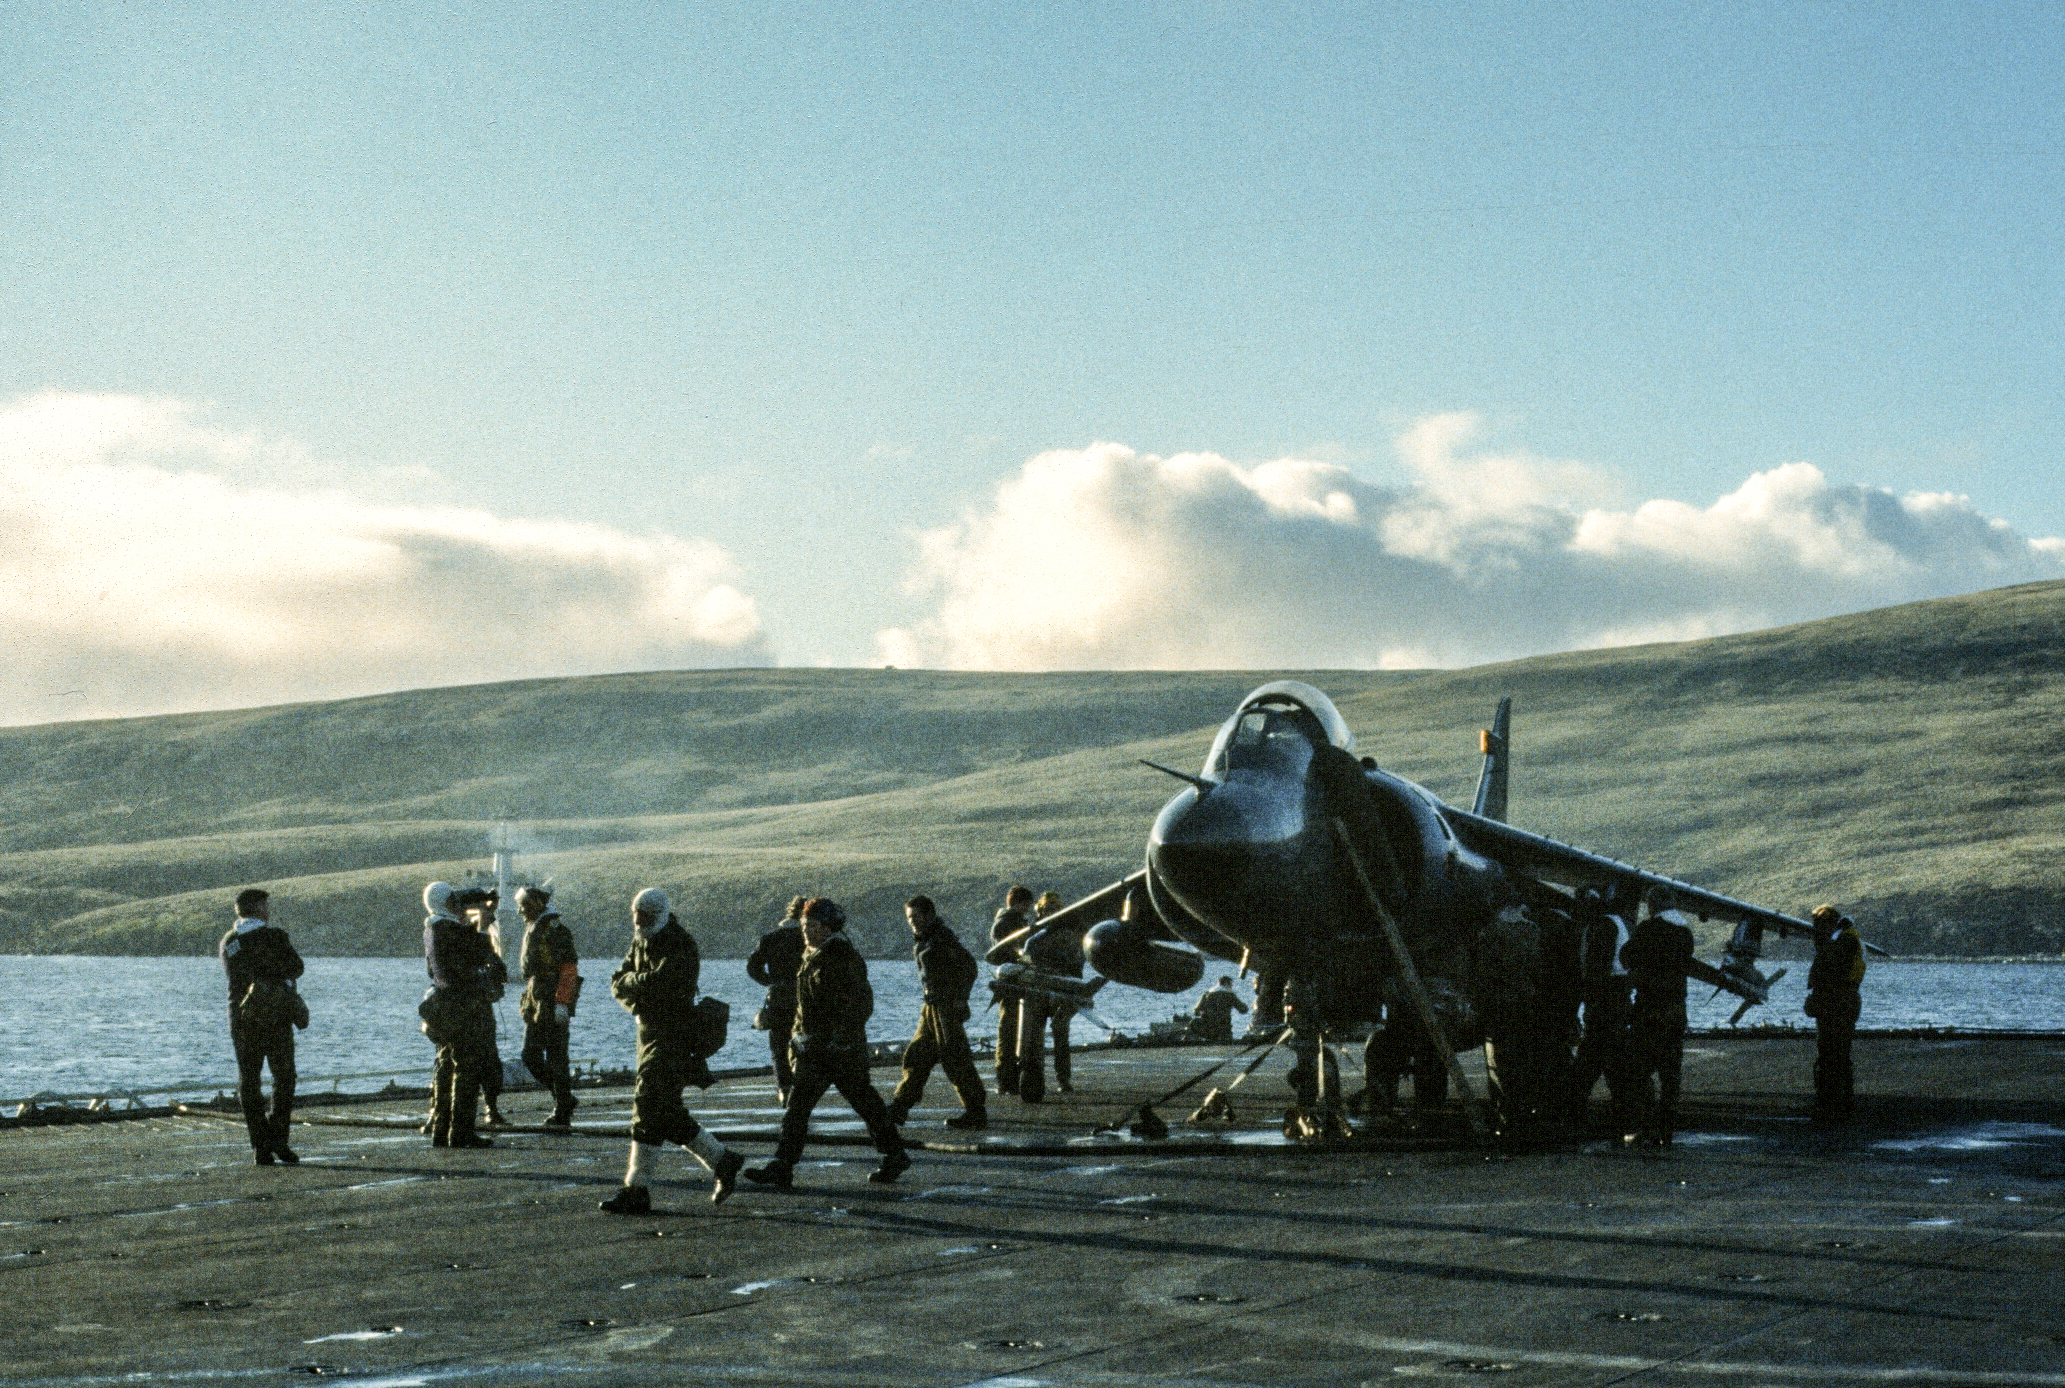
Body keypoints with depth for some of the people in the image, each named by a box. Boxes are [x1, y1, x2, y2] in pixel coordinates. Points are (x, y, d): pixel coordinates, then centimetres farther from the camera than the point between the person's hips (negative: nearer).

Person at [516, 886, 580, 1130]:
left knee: (556, 1060, -5)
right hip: (536, 1004, 9)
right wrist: (527, 1002, 20)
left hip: (555, 1006, -9)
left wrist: (561, 1004, -22)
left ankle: (562, 1114, 2)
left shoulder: (556, 931, -12)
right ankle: (564, 1098, 20)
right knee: (531, 1057, 7)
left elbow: (569, 969, -18)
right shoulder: (532, 931, 16)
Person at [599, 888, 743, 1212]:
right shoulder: (640, 944, 14)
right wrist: (637, 998, -12)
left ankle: (637, 1191, -12)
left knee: (650, 1105, -13)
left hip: (674, 1036, -9)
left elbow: (656, 984, -26)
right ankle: (722, 1161, 25)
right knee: (668, 1112, 12)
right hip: (649, 1033, 9)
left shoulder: (681, 947, -14)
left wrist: (632, 982, -7)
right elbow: (618, 983, 8)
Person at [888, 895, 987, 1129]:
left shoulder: (942, 937, -13)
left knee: (955, 1059, -7)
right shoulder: (921, 941, 16)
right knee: (917, 1057, 12)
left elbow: (969, 965, -17)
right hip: (932, 1008, 10)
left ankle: (976, 1112, -2)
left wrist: (961, 998, -18)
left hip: (947, 1006, -10)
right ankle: (899, 1107, 18)